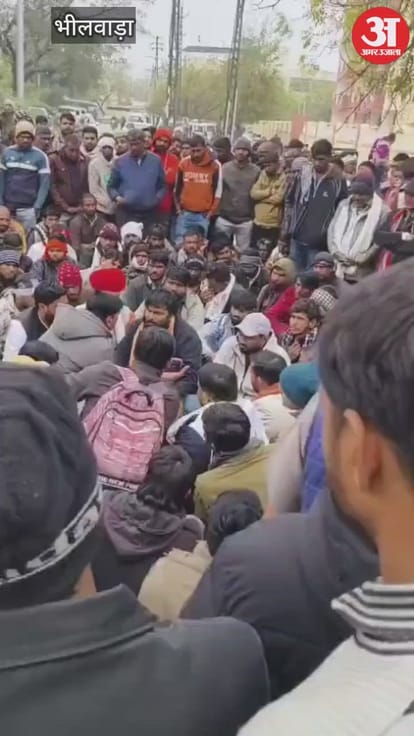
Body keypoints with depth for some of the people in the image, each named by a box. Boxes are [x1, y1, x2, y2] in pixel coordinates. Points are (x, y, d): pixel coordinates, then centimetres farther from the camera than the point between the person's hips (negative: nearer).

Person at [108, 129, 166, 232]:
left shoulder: (156, 161, 4)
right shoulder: (120, 161, 2)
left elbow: (162, 185, 10)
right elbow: (111, 186, 8)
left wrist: (157, 198, -7)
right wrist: (117, 197, -11)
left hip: (149, 213, 1)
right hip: (125, 212, -1)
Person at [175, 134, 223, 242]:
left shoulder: (215, 166, -3)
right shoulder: (183, 163, 3)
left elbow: (218, 191, 1)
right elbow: (177, 187, 13)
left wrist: (211, 211, -1)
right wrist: (178, 207, 8)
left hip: (204, 215, -2)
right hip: (184, 213, 2)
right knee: (180, 243, 2)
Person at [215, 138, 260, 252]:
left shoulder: (256, 171, -3)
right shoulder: (224, 168, 0)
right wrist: (216, 211, -3)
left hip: (246, 221, 0)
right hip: (224, 218, 0)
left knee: (243, 252, 11)